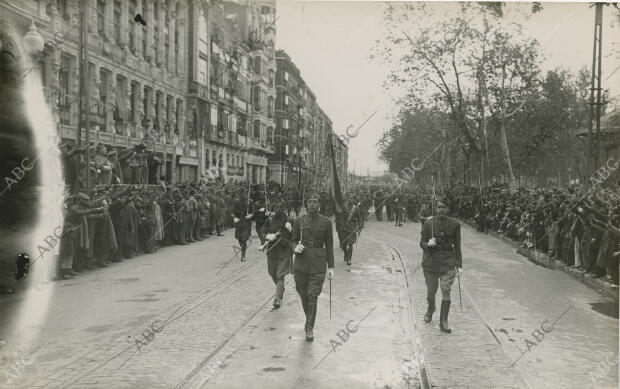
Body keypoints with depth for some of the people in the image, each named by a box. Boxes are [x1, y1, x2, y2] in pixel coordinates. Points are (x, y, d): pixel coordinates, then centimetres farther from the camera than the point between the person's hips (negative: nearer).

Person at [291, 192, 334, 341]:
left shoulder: (326, 222, 1)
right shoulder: (299, 221, 4)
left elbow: (329, 245, 4)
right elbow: (293, 240, 11)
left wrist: (331, 267, 1)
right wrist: (296, 247, -13)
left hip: (318, 265, -2)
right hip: (301, 263, 2)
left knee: (313, 296, -8)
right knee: (303, 295, 11)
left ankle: (309, 328, 0)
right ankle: (309, 320, 35)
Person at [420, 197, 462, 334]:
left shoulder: (454, 224, 1)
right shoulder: (429, 223, -2)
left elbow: (457, 246, 7)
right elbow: (422, 243, 2)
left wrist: (459, 265, 3)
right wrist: (428, 244, -21)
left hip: (448, 262, 0)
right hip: (431, 262, 0)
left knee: (446, 291, -9)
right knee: (431, 292, 8)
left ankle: (444, 322, 1)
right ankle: (430, 310, 41)